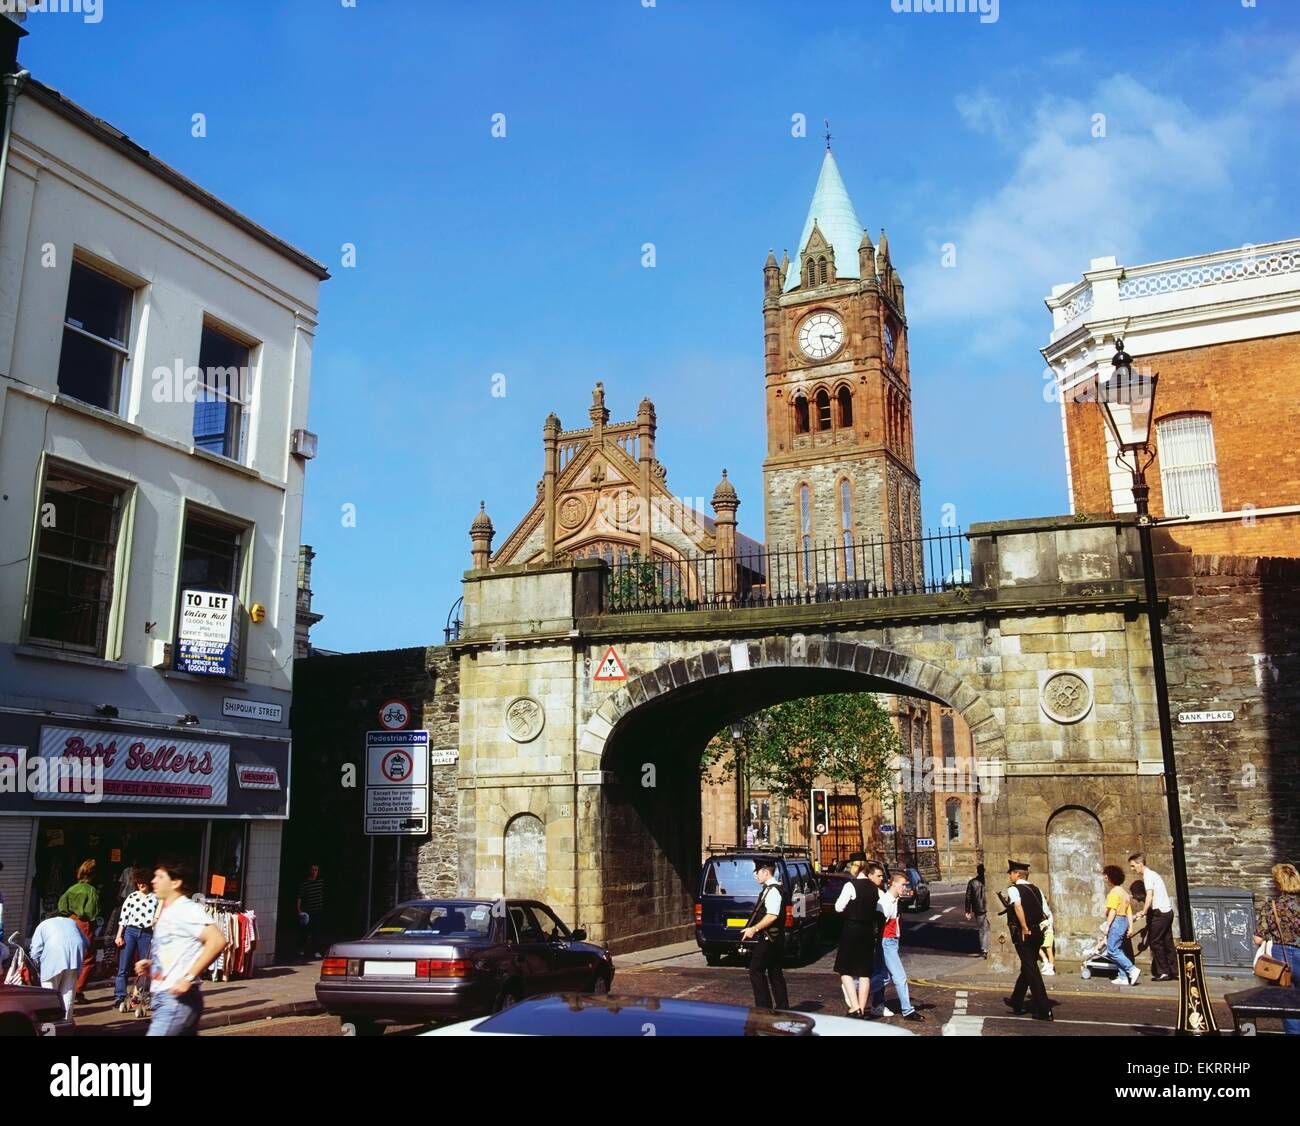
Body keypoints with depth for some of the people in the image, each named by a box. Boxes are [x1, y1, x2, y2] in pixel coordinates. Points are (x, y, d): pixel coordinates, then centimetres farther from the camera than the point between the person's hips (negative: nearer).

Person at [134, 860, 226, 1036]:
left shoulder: (187, 909, -13)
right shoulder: (164, 912, 16)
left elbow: (217, 941, -25)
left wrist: (189, 978, -25)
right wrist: (150, 965, 9)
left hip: (177, 998, -9)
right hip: (161, 996, 9)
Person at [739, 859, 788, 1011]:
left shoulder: (773, 890, -18)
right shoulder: (771, 889, 13)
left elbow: (772, 916, -26)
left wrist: (754, 929, -21)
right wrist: (755, 929, 21)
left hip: (768, 939, -10)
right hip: (773, 939, 10)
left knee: (756, 971, -5)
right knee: (775, 973, 12)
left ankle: (763, 1007, -4)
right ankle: (782, 1008, 16)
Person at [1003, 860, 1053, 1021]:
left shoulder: (1013, 889, -10)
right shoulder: (1036, 890, 11)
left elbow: (1018, 906, -29)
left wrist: (1024, 928, -24)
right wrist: (1036, 927, 9)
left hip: (1023, 934, -7)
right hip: (1037, 933, 8)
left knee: (1031, 971, -2)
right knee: (1027, 967, 20)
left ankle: (1044, 1011, -3)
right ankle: (1016, 1002, 36)